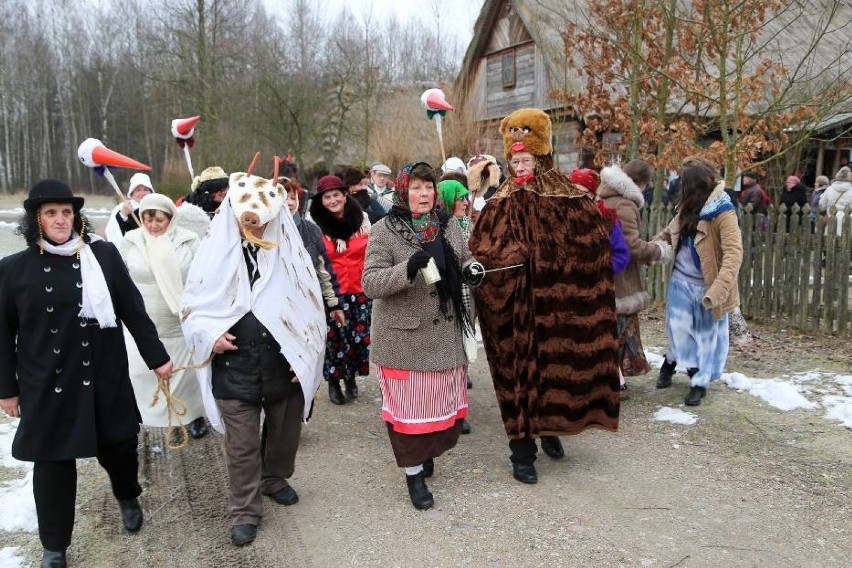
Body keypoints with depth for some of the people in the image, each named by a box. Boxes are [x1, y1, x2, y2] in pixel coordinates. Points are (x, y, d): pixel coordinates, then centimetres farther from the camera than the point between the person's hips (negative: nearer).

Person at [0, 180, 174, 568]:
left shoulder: (103, 255, -5)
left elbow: (133, 310, -1)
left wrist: (157, 356, 1)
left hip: (104, 378, 0)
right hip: (47, 386, 0)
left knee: (118, 446, 10)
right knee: (52, 463, 8)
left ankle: (128, 498, 44)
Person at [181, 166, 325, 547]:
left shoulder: (290, 252, -3)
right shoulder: (217, 251, -4)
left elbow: (311, 306, 2)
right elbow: (192, 304, 5)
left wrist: (307, 360, -2)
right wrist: (210, 335, -14)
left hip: (284, 367, 2)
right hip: (234, 370, -1)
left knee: (283, 433, 20)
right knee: (242, 447, 7)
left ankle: (274, 479, 46)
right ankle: (245, 511, 24)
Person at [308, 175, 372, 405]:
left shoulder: (361, 218, 5)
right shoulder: (315, 224, -4)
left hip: (360, 290, 3)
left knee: (360, 335, 7)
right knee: (335, 337, 1)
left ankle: (351, 377, 26)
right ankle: (333, 382, 18)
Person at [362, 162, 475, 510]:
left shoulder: (447, 225, 7)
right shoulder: (385, 231, -9)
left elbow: (465, 259, 21)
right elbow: (370, 283, -15)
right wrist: (408, 269, -30)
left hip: (445, 333, 5)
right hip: (404, 335, -5)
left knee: (443, 398, 13)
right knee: (410, 402, 4)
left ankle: (428, 453, 39)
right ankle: (414, 474, 21)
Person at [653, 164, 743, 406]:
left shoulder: (723, 214, -18)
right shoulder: (687, 209, 3)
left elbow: (734, 253, -26)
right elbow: (668, 233, 17)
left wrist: (718, 289, -37)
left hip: (706, 286, -5)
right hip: (681, 281, 5)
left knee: (707, 334, 9)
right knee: (679, 328, 7)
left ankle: (700, 382, 21)